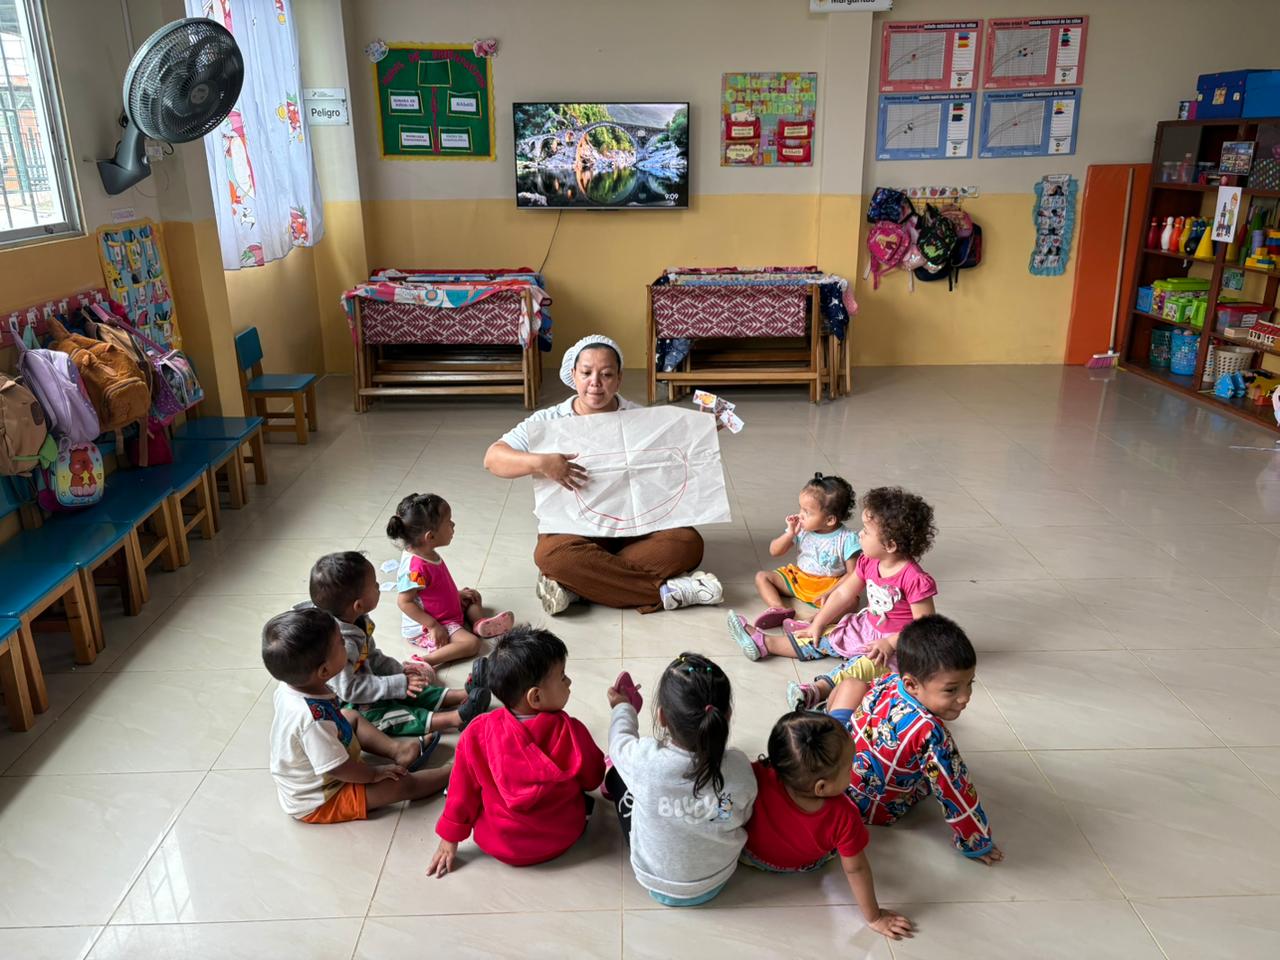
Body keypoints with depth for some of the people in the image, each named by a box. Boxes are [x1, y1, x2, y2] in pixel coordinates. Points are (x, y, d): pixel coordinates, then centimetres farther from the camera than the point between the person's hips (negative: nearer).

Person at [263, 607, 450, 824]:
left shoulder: (290, 687, -15)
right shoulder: (314, 718, -41)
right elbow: (339, 769, -30)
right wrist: (375, 773, -14)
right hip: (318, 803, -9)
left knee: (352, 717, 20)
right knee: (403, 784, -9)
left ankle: (395, 749, 19)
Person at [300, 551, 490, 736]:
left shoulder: (357, 621, -5)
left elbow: (373, 656, 11)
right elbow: (348, 689, -31)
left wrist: (399, 671, -4)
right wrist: (398, 683, -28)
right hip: (347, 707, -10)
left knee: (411, 690, 1)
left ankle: (463, 695, -4)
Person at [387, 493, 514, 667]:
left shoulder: (428, 554, -2)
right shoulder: (415, 567, -32)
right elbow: (404, 601, -29)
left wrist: (457, 594, 9)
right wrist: (433, 625, -27)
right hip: (425, 627, -10)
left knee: (472, 597, 24)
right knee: (471, 643, -23)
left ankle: (480, 622, -3)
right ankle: (424, 663, -29)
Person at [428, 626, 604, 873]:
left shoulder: (478, 733, -23)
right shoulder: (572, 732, -25)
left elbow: (463, 790, -9)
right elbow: (593, 779, -6)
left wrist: (450, 839, 5)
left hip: (498, 845, 1)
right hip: (564, 837, 0)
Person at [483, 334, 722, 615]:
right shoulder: (549, 421, 1)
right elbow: (492, 458, -7)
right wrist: (539, 463, -26)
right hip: (574, 528, -2)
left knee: (688, 541, -26)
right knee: (552, 554, -35)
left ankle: (575, 585, -28)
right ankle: (662, 590, -29)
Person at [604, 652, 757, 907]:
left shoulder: (645, 761, -33)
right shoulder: (739, 767, -28)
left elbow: (619, 742, -8)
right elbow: (744, 817, -6)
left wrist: (623, 707, 14)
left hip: (657, 884, -2)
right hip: (718, 880, 2)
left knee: (617, 775, 15)